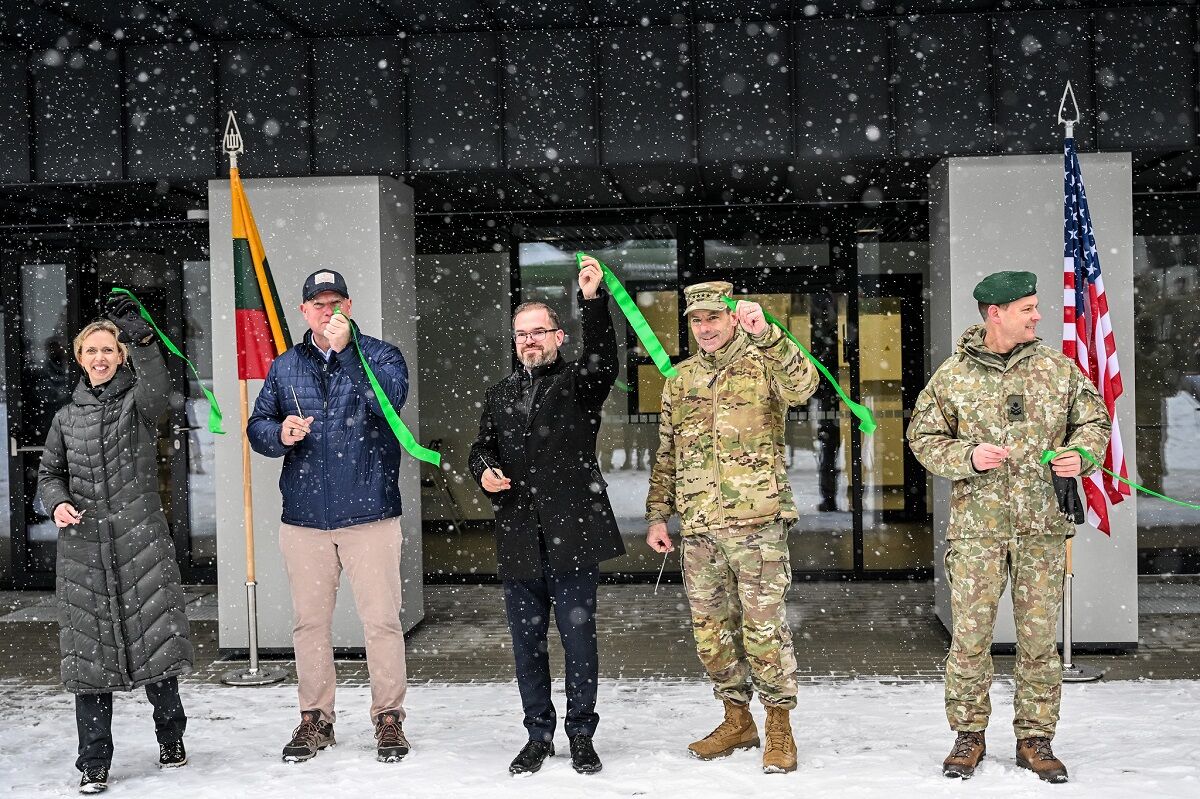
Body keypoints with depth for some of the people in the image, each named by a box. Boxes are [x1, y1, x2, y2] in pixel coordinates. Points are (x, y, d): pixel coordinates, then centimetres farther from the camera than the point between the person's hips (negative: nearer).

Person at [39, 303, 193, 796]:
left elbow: (157, 387, -21)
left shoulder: (139, 402, 3)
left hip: (141, 539, -3)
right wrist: (58, 503, -1)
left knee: (155, 639, -1)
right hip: (84, 546, 3)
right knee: (88, 650, 1)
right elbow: (49, 473, 21)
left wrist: (142, 339, -38)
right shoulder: (67, 417, 14)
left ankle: (170, 735, 22)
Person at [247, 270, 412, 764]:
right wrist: (280, 433, -10)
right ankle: (315, 719, 22)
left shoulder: (378, 356, 1)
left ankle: (389, 718, 13)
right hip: (304, 518, 3)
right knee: (309, 622, 10)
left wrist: (346, 349, -27)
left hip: (369, 514, -3)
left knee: (381, 620, 0)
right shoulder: (284, 367, 12)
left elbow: (390, 398, -19)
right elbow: (257, 426, 12)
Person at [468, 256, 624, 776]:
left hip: (571, 536, -4)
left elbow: (603, 361, -20)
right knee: (527, 642, 10)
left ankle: (581, 735, 16)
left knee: (579, 639, 2)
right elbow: (482, 446, 25)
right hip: (518, 539, 4)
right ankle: (539, 736, 23)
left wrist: (593, 300, -33)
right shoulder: (500, 395, 17)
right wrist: (484, 471, 1)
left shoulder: (579, 383, 1)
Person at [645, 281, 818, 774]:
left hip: (757, 520, -5)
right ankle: (738, 721, 25)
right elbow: (666, 455, 18)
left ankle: (779, 728, 9)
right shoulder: (680, 379, 14)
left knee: (764, 626, -4)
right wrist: (657, 515, 13)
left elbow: (803, 386, -23)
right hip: (699, 527, 5)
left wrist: (765, 334, -32)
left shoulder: (762, 364, 1)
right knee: (711, 629, 10)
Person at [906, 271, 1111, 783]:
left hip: (1043, 526, 2)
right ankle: (968, 736, 16)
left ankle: (1035, 739, 20)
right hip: (977, 525, -2)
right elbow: (923, 438, 4)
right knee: (970, 636, 0)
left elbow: (1094, 419, 15)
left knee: (1040, 636, 7)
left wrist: (1081, 454, -6)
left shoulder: (1058, 367, 6)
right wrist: (968, 455, -13)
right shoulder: (952, 376, 0)